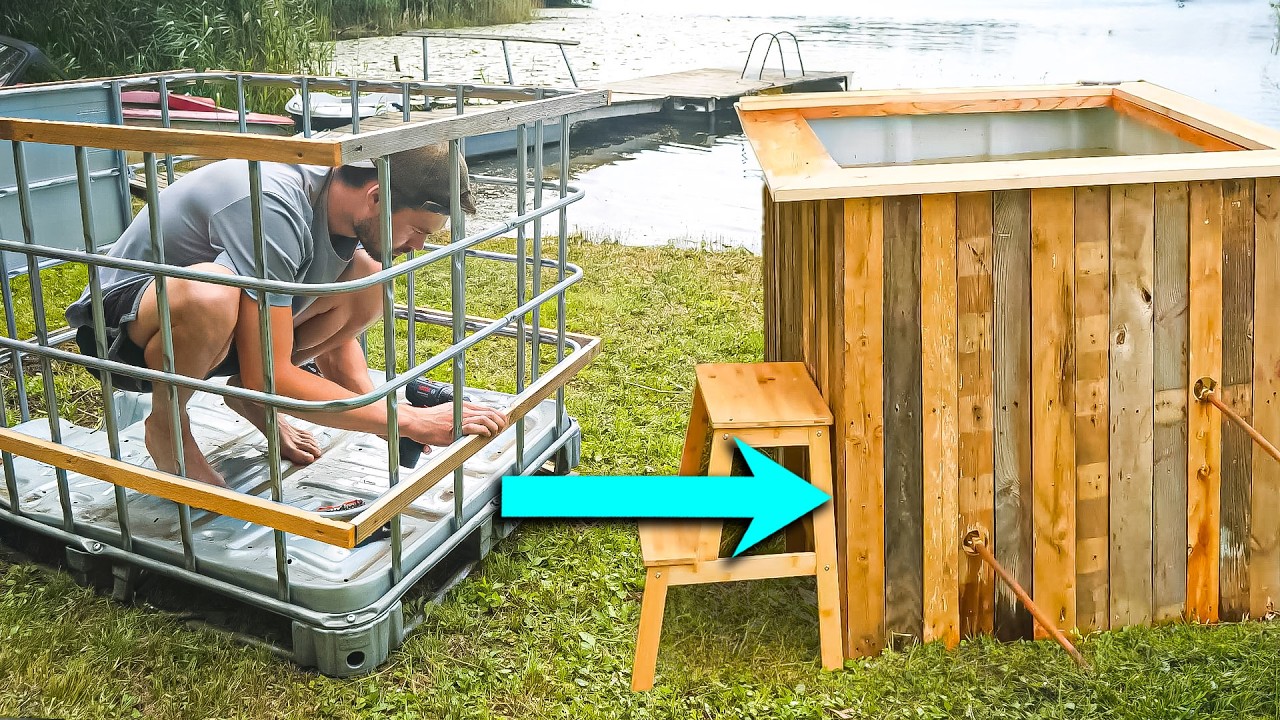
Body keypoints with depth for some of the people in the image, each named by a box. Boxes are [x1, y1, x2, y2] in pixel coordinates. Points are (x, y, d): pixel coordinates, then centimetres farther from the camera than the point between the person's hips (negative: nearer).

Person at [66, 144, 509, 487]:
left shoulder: (341, 201, -9)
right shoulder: (272, 209, -35)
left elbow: (336, 339, 4)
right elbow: (268, 377, -35)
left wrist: (380, 413, -14)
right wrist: (410, 422, -33)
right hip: (121, 319, -7)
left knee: (367, 279, -10)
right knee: (210, 294, -41)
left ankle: (247, 394, 8)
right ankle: (166, 423, -10)